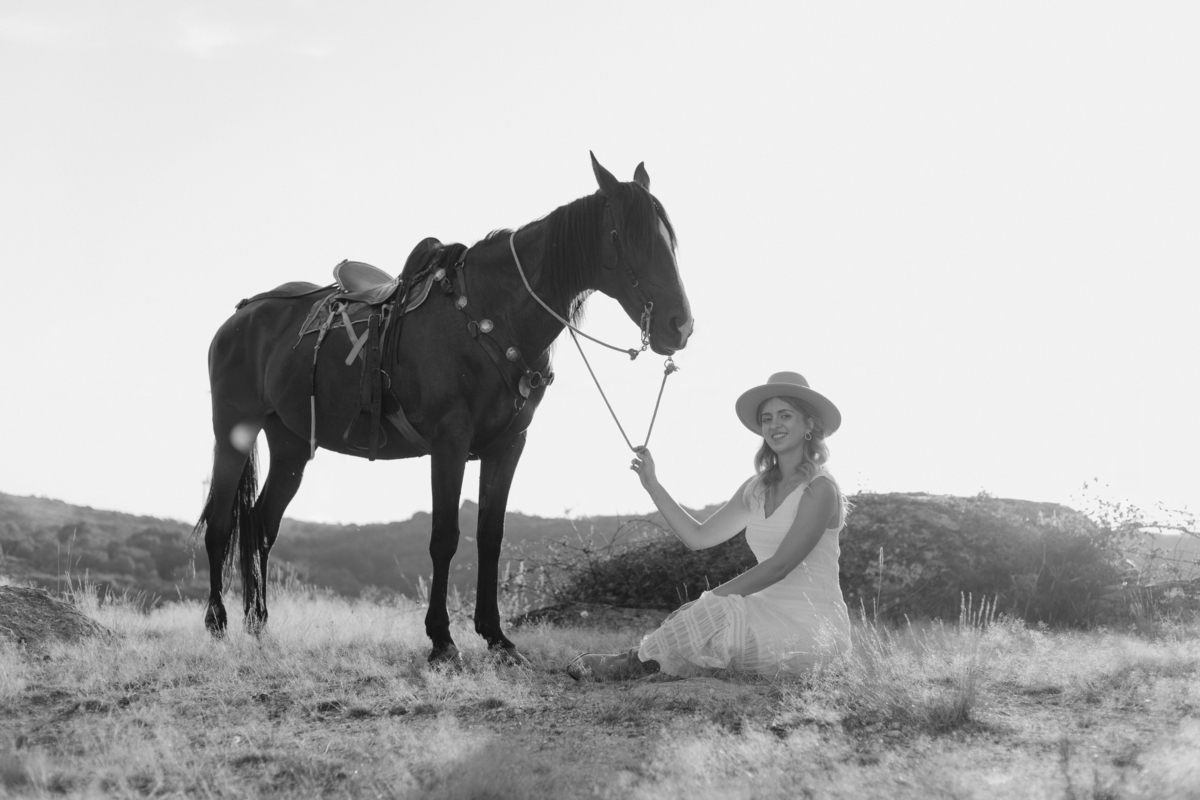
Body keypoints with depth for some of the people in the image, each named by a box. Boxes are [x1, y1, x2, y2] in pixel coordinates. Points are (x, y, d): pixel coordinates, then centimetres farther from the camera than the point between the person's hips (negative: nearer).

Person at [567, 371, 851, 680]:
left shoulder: (820, 489, -11)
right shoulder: (757, 489, 14)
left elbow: (780, 565, -17)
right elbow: (699, 536, 14)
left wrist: (712, 597, -18)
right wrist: (652, 485, 7)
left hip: (812, 626, -8)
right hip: (773, 614, 8)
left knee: (711, 616, -22)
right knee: (688, 618, -12)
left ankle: (637, 661, -9)